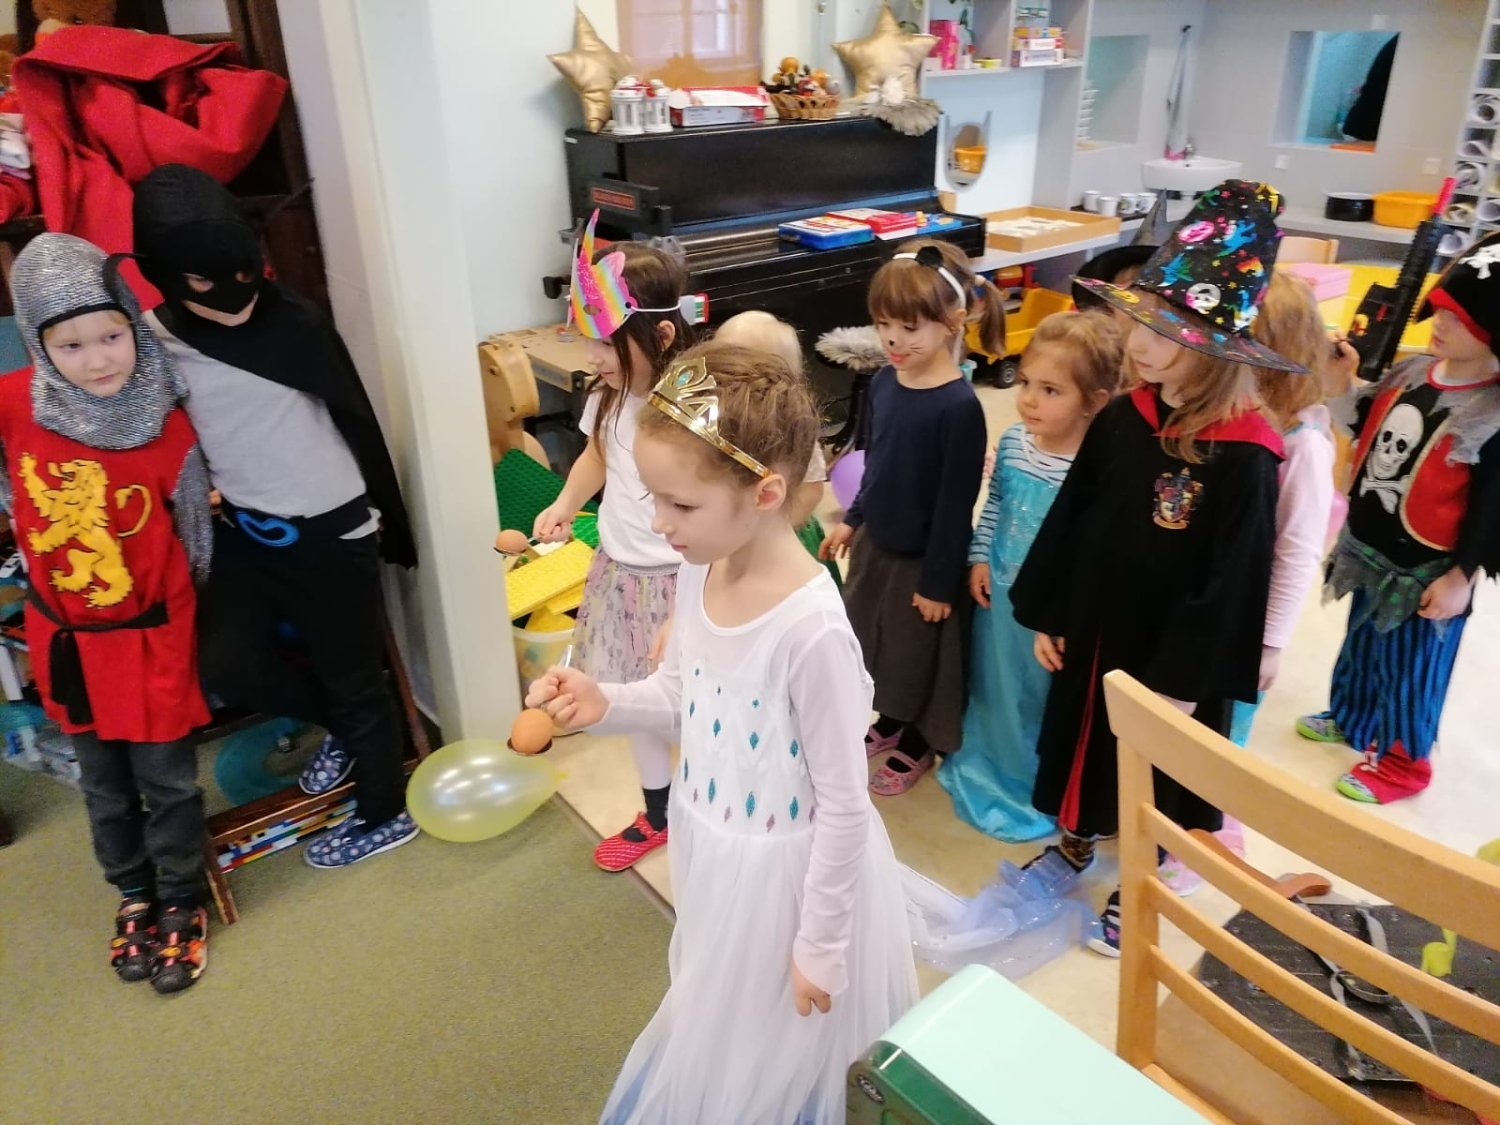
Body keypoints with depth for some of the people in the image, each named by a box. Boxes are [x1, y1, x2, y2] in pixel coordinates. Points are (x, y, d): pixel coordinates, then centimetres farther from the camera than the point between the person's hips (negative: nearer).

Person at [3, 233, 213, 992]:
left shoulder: (167, 429, -17)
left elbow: (194, 530, -5)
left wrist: (198, 619, 3)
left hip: (149, 630, -2)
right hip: (64, 631, 2)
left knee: (166, 776, 10)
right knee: (103, 780, 18)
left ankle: (181, 902, 32)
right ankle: (133, 896, 40)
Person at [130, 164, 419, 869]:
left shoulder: (295, 322, -17)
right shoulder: (147, 341, -7)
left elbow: (358, 421, -8)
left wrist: (389, 522, -2)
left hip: (331, 531, -4)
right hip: (243, 529, 4)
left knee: (353, 679, 7)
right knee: (226, 666, -2)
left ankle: (386, 813, 30)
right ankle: (342, 727, 28)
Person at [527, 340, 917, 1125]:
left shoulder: (813, 629, -33)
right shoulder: (699, 574, -10)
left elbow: (843, 805, -23)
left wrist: (821, 944, -13)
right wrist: (605, 705, -13)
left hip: (785, 869, -7)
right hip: (708, 844, 7)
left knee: (774, 1057, 20)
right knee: (718, 1032, 32)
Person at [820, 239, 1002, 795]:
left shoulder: (959, 407, -25)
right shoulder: (883, 382, -4)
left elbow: (956, 501, -21)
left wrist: (939, 580, -17)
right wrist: (852, 519, 15)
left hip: (924, 557, -7)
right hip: (875, 542, 7)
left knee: (920, 654, 14)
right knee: (875, 642, 23)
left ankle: (918, 744, 38)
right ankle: (889, 724, 47)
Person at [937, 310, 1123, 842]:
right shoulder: (1013, 442, -7)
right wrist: (979, 558, 3)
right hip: (1000, 594, 6)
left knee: (1045, 700, 16)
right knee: (995, 687, 25)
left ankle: (1039, 791, 40)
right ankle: (988, 767, 51)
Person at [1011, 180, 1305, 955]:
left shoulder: (1242, 458, -23)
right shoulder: (1121, 419, -8)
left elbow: (1232, 580, -19)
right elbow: (1069, 520, 1)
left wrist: (1188, 680, -15)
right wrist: (1045, 615, 4)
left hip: (1173, 652, -5)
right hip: (1094, 628, 5)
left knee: (1156, 771, 16)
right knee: (1087, 739, 23)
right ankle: (1075, 843, 49)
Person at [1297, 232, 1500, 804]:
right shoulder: (1412, 372, -2)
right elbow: (1366, 424, 11)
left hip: (1426, 571, -6)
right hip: (1370, 545, 7)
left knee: (1409, 665, 11)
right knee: (1361, 642, 25)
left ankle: (1402, 760, 32)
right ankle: (1350, 717, 48)